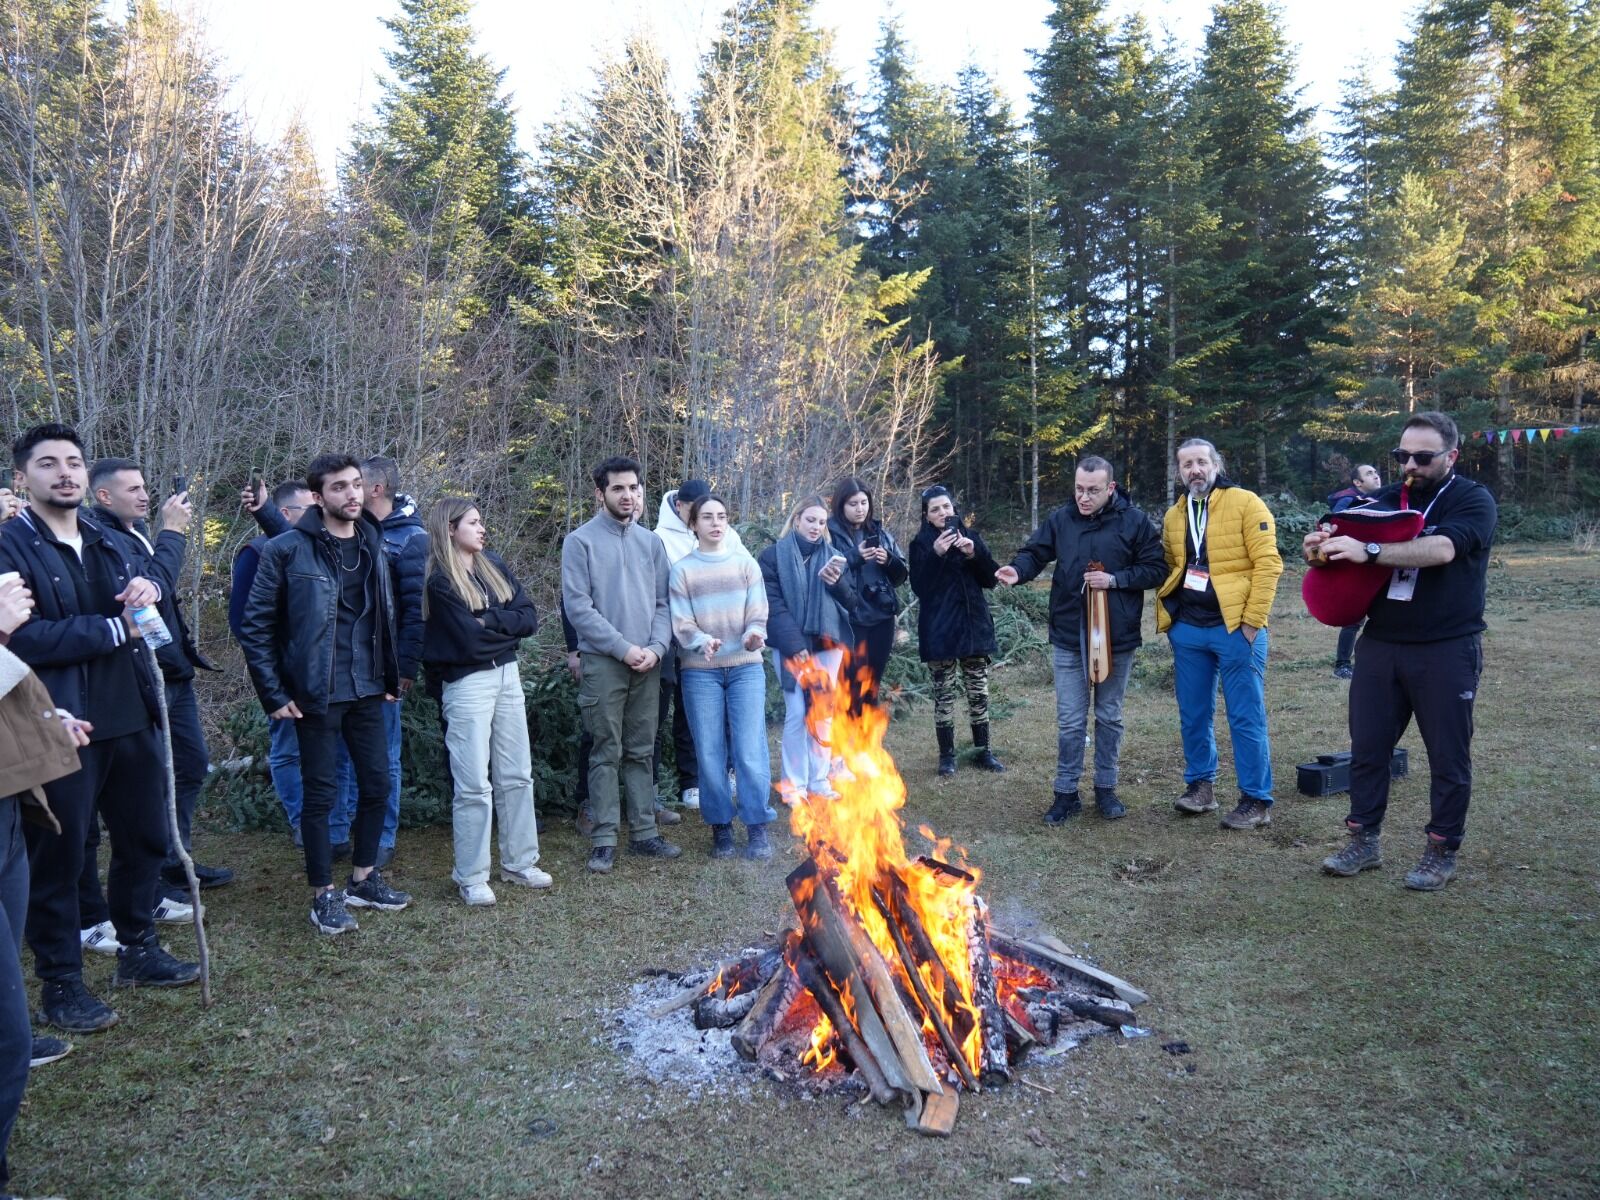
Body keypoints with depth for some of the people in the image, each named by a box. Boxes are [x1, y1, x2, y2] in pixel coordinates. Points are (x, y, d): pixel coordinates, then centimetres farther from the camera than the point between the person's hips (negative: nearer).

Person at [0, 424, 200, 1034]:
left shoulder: (111, 542, 13)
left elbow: (140, 601, 23)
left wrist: (146, 590, -2)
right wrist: (115, 628, -17)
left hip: (131, 719, 7)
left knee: (145, 839, 18)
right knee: (58, 857, 5)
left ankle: (138, 949, 36)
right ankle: (60, 984, 19)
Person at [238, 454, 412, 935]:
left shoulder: (372, 545, 8)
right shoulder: (287, 549, -9)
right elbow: (256, 625, -7)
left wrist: (390, 676, 11)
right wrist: (274, 694, -9)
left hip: (367, 691, 6)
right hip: (317, 694, -5)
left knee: (377, 783, 11)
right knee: (321, 791, 3)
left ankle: (363, 880, 29)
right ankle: (323, 895, 17)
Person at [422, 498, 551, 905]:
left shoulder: (494, 567, 9)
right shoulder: (439, 581, -10)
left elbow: (529, 618, 0)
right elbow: (468, 638, -18)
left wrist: (488, 621, -13)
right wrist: (506, 624, -3)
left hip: (507, 675, 7)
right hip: (467, 684, -6)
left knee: (517, 775, 11)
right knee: (474, 785, -3)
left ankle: (519, 863, 23)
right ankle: (471, 878, 9)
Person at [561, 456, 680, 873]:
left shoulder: (651, 542, 11)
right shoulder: (580, 541, -3)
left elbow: (662, 602, 9)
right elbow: (578, 606, -9)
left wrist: (656, 647, -7)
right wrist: (623, 647, -13)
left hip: (648, 663, 4)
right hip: (602, 662, -4)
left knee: (641, 752, 10)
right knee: (607, 753, -1)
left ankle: (644, 832, 17)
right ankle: (604, 840, 6)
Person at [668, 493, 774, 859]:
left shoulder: (746, 564, 7)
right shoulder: (682, 570, 3)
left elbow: (757, 613, 1)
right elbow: (681, 623, -4)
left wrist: (753, 635, -21)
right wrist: (703, 642, -24)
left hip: (746, 667, 1)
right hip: (700, 670, 0)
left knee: (751, 750, -4)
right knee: (710, 752, 3)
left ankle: (757, 827, 7)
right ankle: (720, 828, 15)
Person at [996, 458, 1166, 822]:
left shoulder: (1134, 522, -6)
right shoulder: (1060, 519, -1)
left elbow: (1156, 569, -4)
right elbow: (1035, 553, -2)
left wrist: (1114, 579, -17)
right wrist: (1018, 570, -24)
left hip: (1117, 638, -1)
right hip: (1069, 637, 1)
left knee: (1109, 717, 14)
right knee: (1070, 721, 6)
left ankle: (1106, 789, 28)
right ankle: (1066, 793, 17)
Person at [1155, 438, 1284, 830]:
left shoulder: (1245, 503, -6)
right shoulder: (1173, 516, 12)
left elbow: (1267, 563, -11)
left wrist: (1252, 620, -15)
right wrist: (1168, 614, 9)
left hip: (1234, 628, -5)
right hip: (1187, 630, 5)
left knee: (1245, 717, 0)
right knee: (1193, 714, 11)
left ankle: (1257, 801, 8)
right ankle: (1201, 785, 26)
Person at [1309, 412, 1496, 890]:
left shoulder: (1473, 501, -7)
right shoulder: (1384, 500, 8)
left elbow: (1441, 549, -26)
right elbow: (1351, 552, 6)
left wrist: (1369, 552, -36)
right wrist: (1324, 546, -19)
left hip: (1447, 650, -4)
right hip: (1380, 645, 4)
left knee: (1448, 756, 6)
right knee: (1367, 748, 8)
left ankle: (1442, 852, 19)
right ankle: (1364, 841, 20)